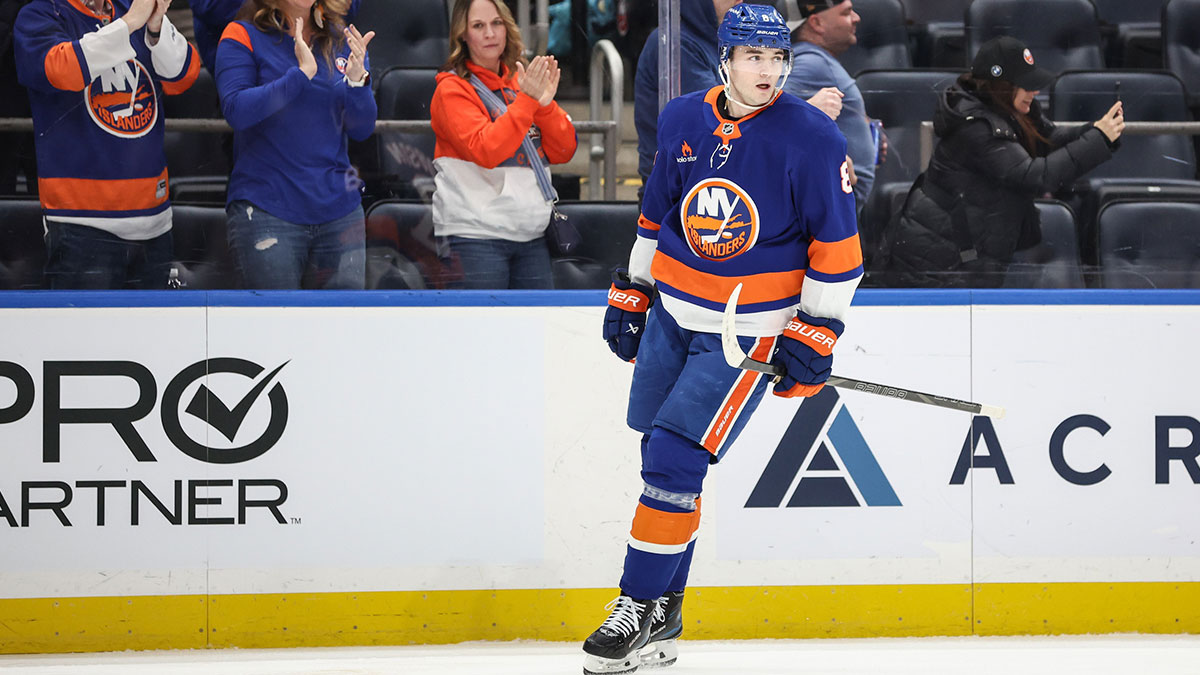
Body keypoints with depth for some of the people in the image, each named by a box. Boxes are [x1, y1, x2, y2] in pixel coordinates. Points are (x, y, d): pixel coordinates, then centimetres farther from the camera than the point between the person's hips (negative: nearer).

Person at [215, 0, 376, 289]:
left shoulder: (342, 40, 11)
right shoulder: (243, 36, 1)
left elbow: (362, 130, 6)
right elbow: (236, 111, -15)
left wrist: (357, 79, -13)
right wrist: (301, 74, -19)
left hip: (339, 211, 4)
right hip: (266, 209, -4)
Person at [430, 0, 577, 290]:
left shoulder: (521, 81, 15)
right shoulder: (452, 89, -3)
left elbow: (563, 152, 8)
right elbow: (485, 150, -19)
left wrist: (545, 104, -9)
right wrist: (527, 101, -21)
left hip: (531, 235, 6)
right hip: (476, 234, -6)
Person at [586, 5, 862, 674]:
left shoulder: (812, 139, -13)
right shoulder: (683, 121, 2)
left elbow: (837, 244, -10)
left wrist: (815, 335, -12)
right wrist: (630, 292, 17)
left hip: (751, 330, -5)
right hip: (672, 314, 5)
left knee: (674, 459, -14)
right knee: (663, 460, 10)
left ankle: (641, 607, -4)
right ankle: (662, 621, 22)